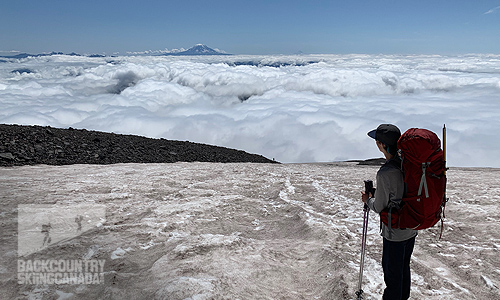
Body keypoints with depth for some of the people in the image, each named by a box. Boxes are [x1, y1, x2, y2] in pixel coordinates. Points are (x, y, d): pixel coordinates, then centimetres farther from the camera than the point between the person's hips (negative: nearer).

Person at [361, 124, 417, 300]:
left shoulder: (385, 174, -28)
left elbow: (379, 207, -17)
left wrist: (367, 199, 3)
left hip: (395, 234, -8)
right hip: (412, 228, 8)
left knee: (392, 272, 10)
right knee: (404, 267, 24)